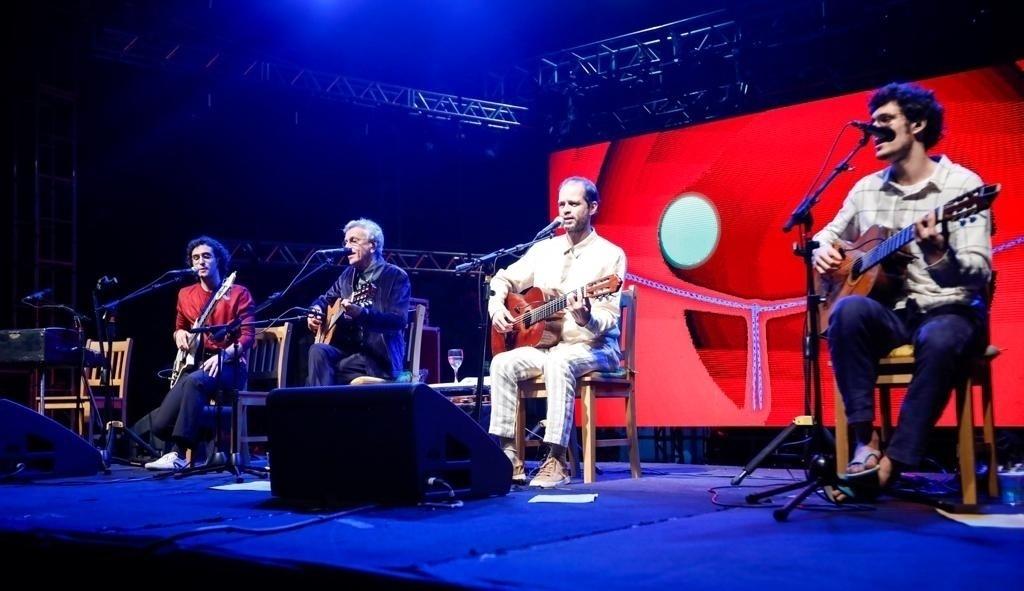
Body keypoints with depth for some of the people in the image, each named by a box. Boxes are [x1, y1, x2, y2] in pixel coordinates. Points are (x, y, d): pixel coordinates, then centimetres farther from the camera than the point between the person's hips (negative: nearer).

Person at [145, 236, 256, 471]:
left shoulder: (238, 293, -1)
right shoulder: (186, 294, 14)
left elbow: (248, 335, -9)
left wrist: (223, 355, -25)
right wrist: (179, 334, 2)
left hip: (229, 365, -5)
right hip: (195, 363, 5)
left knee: (194, 382, -40)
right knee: (161, 424, -19)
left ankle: (179, 453, -38)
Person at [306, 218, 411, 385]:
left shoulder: (397, 277, -5)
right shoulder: (348, 274, 15)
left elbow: (399, 320, -18)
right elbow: (326, 299, 28)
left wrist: (362, 313, -33)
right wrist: (316, 312, 3)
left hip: (379, 358, -6)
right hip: (346, 349, 6)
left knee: (326, 368, -29)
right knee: (318, 350, -25)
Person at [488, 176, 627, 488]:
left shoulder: (610, 255, -5)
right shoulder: (544, 250, 11)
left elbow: (608, 320, -13)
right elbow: (504, 279, 21)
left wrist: (586, 319, -36)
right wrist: (497, 306, 0)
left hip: (593, 348, -5)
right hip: (545, 344, 5)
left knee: (558, 362, -37)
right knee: (502, 363, -22)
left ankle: (556, 461, -35)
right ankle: (508, 456, -20)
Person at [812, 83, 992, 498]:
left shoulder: (963, 185, -7)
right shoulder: (866, 189, 10)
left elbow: (978, 276, -15)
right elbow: (831, 232, 26)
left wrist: (938, 256, -38)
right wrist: (822, 250, 0)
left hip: (949, 312, -4)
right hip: (891, 313, 4)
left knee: (939, 341, -38)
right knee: (849, 310, -30)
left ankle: (893, 463, -30)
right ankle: (865, 441, -26)